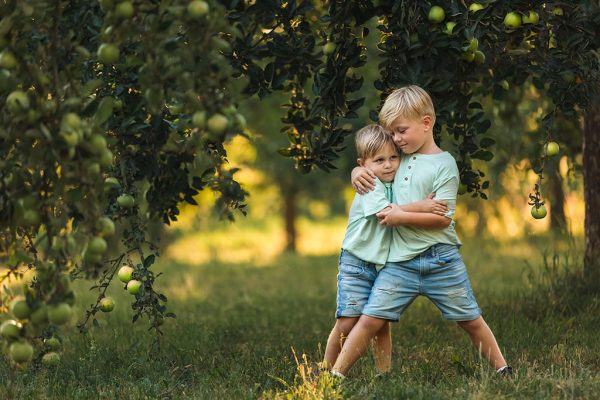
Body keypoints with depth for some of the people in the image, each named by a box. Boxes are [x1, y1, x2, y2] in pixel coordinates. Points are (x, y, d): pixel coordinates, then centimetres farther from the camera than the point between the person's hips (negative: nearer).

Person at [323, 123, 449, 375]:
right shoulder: (370, 185, -12)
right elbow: (386, 212, -27)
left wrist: (425, 204, 3)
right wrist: (420, 207, -29)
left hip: (385, 265, 6)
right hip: (357, 264, -6)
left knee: (381, 323, 6)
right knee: (348, 321, -9)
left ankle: (384, 372, 12)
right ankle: (327, 371, 1)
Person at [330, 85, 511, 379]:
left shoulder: (444, 164, -7)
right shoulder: (399, 158, 11)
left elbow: (443, 217, -13)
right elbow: (372, 167, 27)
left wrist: (402, 216, -17)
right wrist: (358, 172, 4)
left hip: (440, 260, -4)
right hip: (399, 262, 4)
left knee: (471, 321, 7)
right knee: (370, 319, -5)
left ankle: (502, 370, 21)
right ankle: (335, 374, -2)